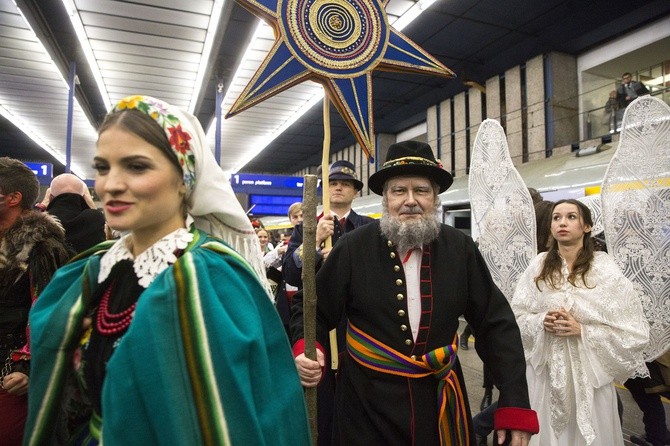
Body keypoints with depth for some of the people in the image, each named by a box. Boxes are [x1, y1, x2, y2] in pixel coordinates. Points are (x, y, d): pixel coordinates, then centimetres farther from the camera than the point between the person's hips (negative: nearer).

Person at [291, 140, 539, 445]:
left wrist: (515, 406, -5)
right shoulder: (353, 248, -11)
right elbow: (313, 310, -2)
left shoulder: (460, 249, -6)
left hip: (441, 401, 2)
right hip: (367, 401, -1)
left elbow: (497, 326, -2)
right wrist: (304, 349, -21)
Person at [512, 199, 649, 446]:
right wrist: (541, 321, -16)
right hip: (544, 369, 2)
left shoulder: (605, 268, -8)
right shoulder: (538, 265, -2)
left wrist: (582, 330, -17)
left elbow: (635, 330, -7)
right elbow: (517, 316, 3)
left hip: (588, 371, -1)